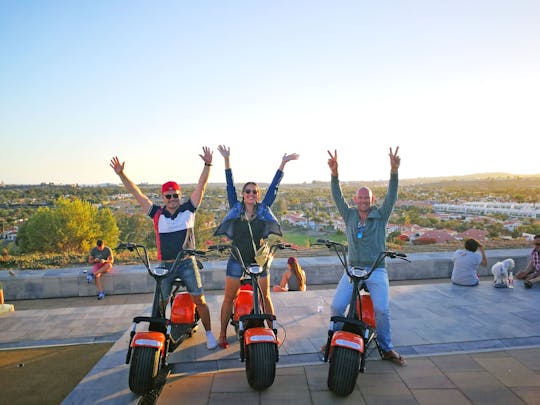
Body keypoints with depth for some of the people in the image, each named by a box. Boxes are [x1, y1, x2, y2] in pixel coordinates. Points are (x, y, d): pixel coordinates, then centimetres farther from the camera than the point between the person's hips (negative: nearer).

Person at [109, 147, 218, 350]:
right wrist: (121, 174, -4)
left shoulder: (188, 209, 0)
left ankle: (209, 333, 15)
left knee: (199, 299, -1)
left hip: (187, 262, -1)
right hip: (165, 265, 2)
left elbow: (201, 186, -7)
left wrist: (207, 165, -17)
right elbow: (137, 193, 1)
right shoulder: (157, 213, 2)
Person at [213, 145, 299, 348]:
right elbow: (230, 185, -6)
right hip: (236, 260, 0)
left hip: (258, 260, 0)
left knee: (265, 297, 7)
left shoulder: (263, 209, 0)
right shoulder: (235, 208, -1)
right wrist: (227, 160, -11)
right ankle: (222, 334, 20)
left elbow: (273, 187, -3)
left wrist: (283, 164, -6)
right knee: (229, 298, 7)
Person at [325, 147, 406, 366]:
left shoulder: (380, 215, 3)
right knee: (336, 306, -7)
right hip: (352, 269, 2)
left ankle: (387, 348, 6)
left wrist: (394, 172, -26)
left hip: (376, 270, -2)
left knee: (382, 309, -15)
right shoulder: (349, 215, 8)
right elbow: (337, 197, -2)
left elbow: (391, 196, -10)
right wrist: (334, 173, -17)